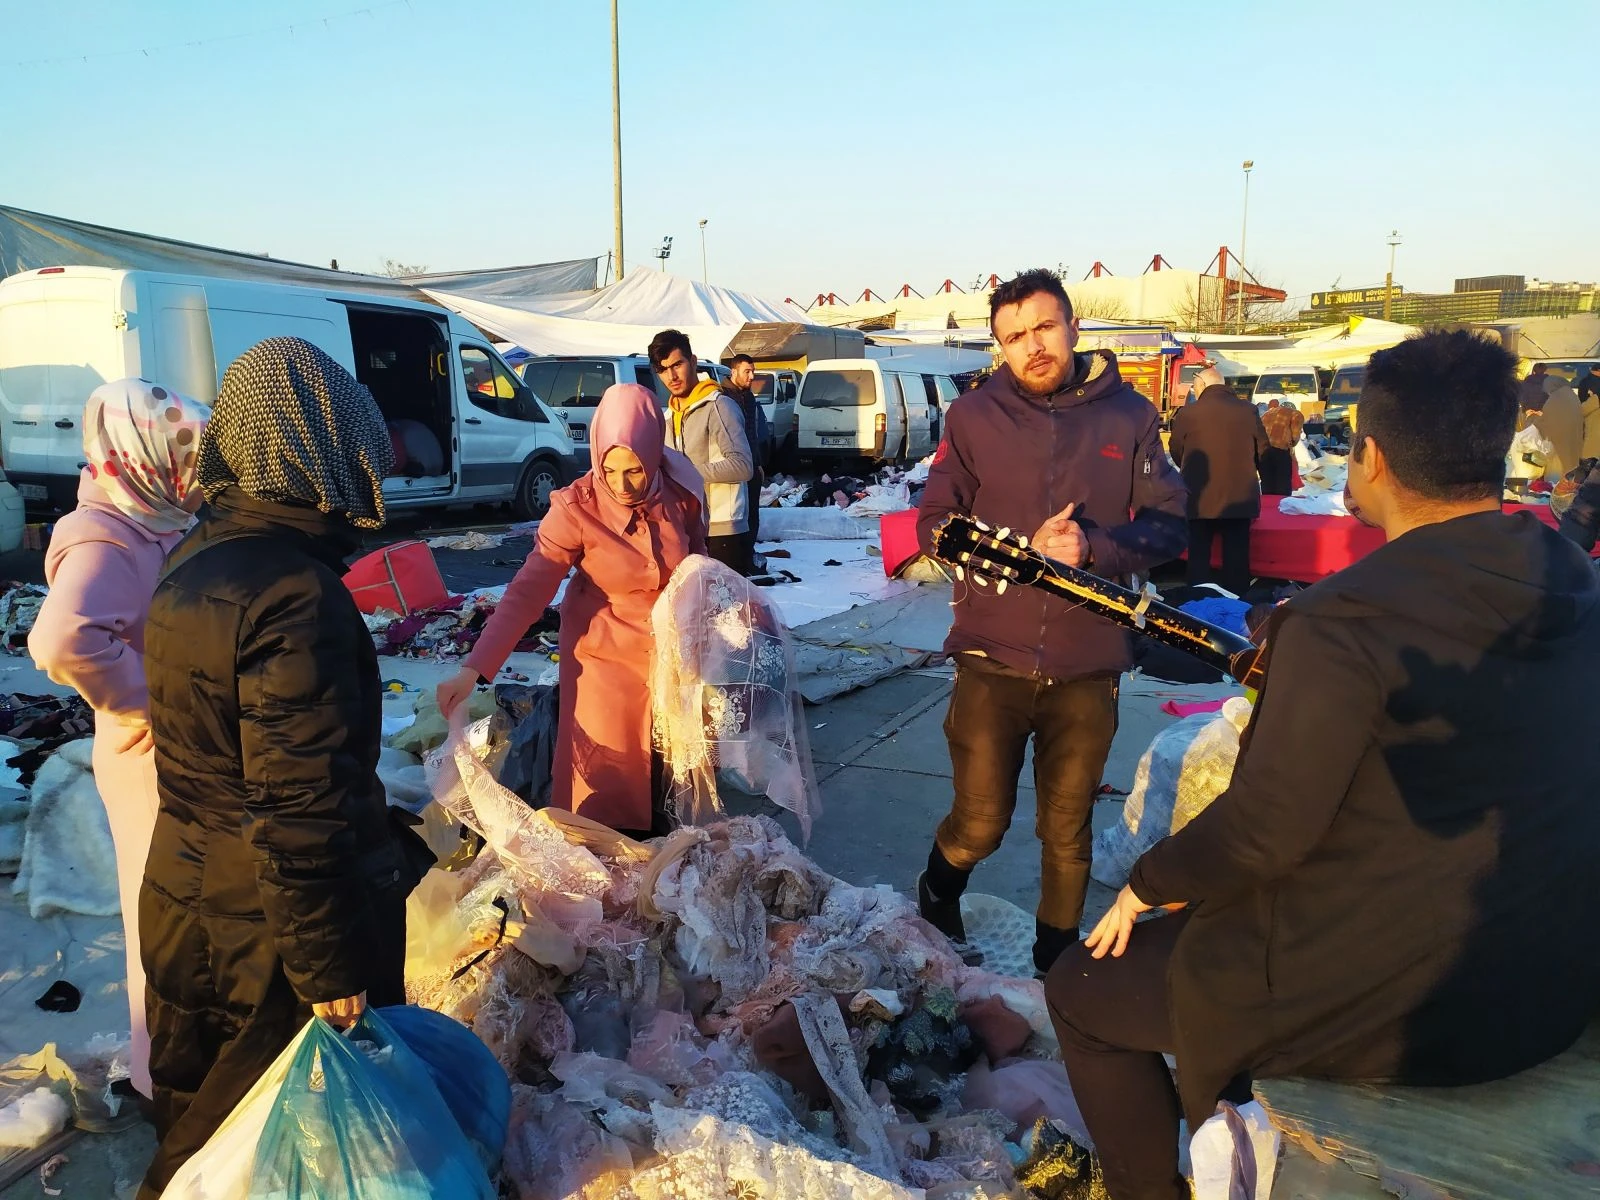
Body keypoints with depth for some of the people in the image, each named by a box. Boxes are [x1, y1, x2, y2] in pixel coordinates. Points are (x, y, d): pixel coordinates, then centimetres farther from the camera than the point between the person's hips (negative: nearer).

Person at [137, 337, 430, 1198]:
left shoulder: (194, 561, 3)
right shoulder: (294, 592, -26)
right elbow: (301, 803, -26)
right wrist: (328, 967, -18)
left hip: (185, 899, 9)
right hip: (272, 922, -8)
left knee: (191, 1114, 25)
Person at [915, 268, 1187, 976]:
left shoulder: (1129, 416, 1)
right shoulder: (974, 417, -1)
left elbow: (1168, 526, 2)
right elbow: (934, 525, -1)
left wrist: (1093, 546, -17)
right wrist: (1025, 550, -16)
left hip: (1088, 667, 1)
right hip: (993, 660, -1)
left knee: (1068, 832, 14)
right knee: (979, 824, 6)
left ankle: (1056, 964, 36)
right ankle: (936, 900, 40)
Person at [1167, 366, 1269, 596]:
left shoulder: (1187, 412, -7)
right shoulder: (1248, 410, 0)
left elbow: (1176, 453, 8)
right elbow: (1263, 450, 12)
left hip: (1200, 500, -1)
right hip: (1240, 498, 2)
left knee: (1199, 556, 8)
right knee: (1237, 558, 7)